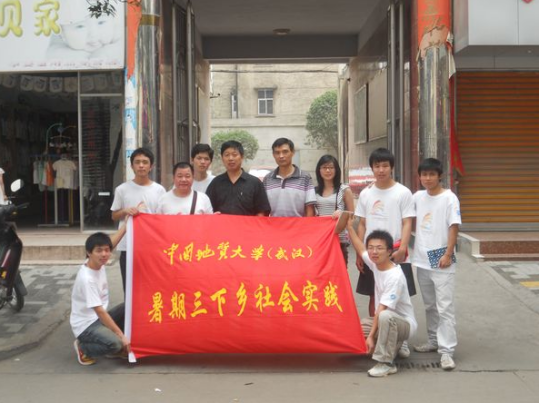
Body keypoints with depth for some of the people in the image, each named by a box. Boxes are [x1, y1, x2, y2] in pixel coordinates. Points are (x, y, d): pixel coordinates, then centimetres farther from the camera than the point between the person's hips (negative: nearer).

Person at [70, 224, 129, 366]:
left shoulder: (98, 262, -6)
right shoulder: (87, 279, -28)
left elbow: (112, 242, 9)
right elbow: (100, 312, -27)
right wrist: (121, 335, -26)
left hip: (99, 318, 9)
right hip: (85, 325, -9)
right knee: (115, 344, -31)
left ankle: (117, 347, 9)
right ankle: (83, 348, 0)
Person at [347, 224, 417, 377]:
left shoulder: (395, 276, -27)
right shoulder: (375, 264, -5)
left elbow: (382, 309, -29)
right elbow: (360, 249, 16)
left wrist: (371, 336, -28)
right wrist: (349, 226, 15)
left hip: (404, 323, -8)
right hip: (384, 320, 8)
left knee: (385, 316, -40)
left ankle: (386, 363, -26)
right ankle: (390, 345, 12)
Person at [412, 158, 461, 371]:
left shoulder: (449, 198, -7)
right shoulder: (418, 197, 8)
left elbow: (454, 227, -10)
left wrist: (448, 254, -16)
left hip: (441, 260, -6)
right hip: (422, 260, 6)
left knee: (445, 307, -8)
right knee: (429, 305, 17)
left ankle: (446, 351, -7)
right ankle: (434, 340, 30)